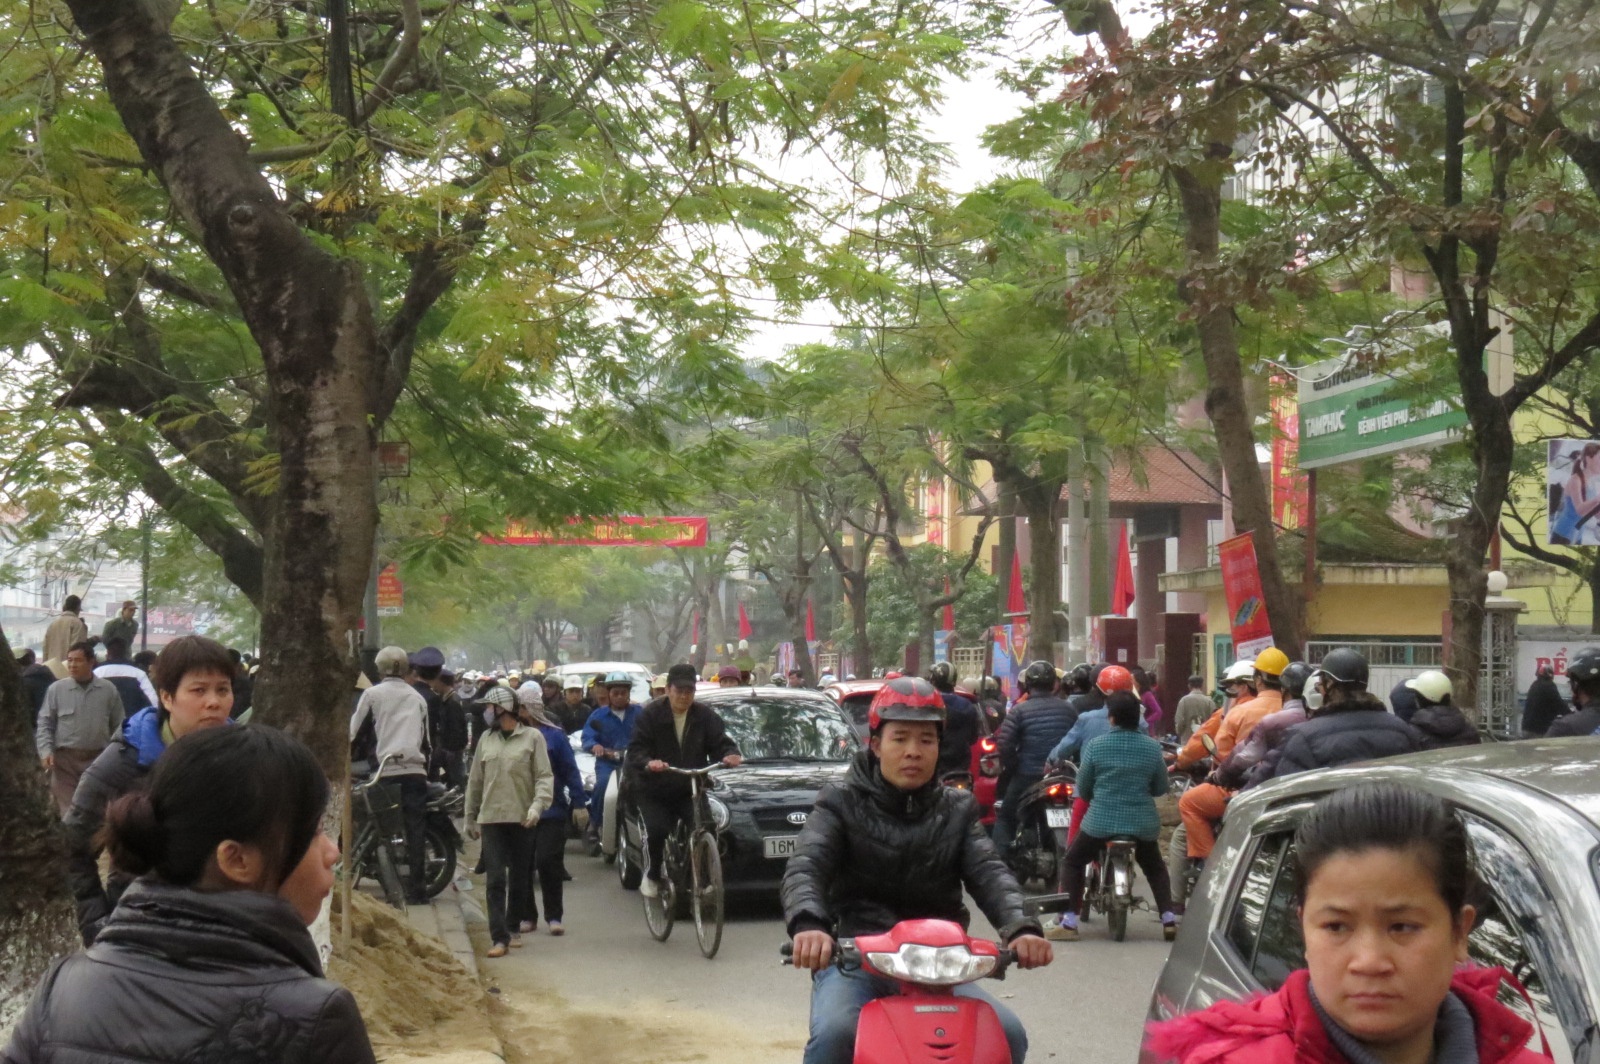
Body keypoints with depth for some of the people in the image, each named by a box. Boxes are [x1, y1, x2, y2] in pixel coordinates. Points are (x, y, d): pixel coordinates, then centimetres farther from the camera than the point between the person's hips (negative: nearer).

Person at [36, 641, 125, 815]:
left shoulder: (108, 690, 3)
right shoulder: (56, 689, 1)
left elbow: (118, 726, 8)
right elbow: (44, 724, 5)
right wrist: (46, 751, -8)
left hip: (98, 758, 1)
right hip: (65, 758, -1)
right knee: (67, 811, -4)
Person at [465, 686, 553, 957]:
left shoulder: (532, 737, -1)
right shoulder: (486, 739, 10)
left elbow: (545, 777, -5)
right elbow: (475, 780, 16)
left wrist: (537, 805, -20)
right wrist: (470, 815, 16)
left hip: (521, 819, -2)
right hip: (491, 818, 2)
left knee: (520, 878, 9)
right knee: (495, 879, -8)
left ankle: (513, 928, 25)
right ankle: (499, 937, -11)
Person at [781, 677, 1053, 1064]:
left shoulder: (957, 810, 15)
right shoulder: (842, 803, 6)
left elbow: (989, 872, -1)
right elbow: (805, 868, -11)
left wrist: (1020, 927, -24)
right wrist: (808, 923, -35)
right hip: (854, 962, -3)